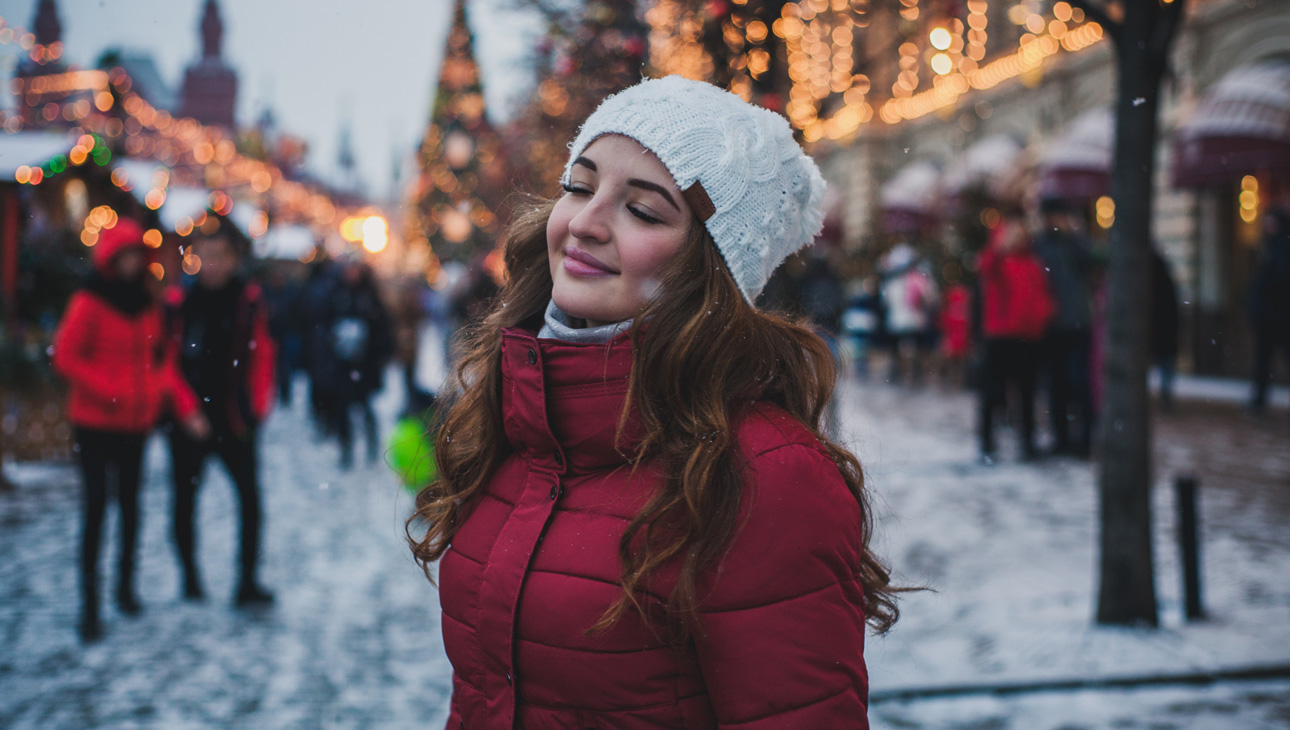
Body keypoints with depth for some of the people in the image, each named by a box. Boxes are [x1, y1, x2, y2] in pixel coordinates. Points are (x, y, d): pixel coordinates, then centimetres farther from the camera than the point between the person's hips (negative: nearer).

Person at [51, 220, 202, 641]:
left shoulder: (147, 304, 8)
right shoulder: (89, 303, -8)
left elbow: (160, 361, 9)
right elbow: (66, 358, -10)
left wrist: (184, 406, -2)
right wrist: (110, 391, -18)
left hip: (136, 422, 5)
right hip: (95, 421, -5)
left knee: (130, 503, 14)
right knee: (96, 507, -7)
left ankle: (126, 588, 28)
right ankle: (89, 606, -4)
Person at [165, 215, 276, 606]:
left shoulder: (249, 302, -1)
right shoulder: (179, 302, -2)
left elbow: (261, 357, 1)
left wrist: (256, 409, -6)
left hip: (232, 416, -1)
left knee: (250, 497, -7)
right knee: (185, 500, 10)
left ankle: (247, 581, -1)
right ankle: (190, 577, 25)